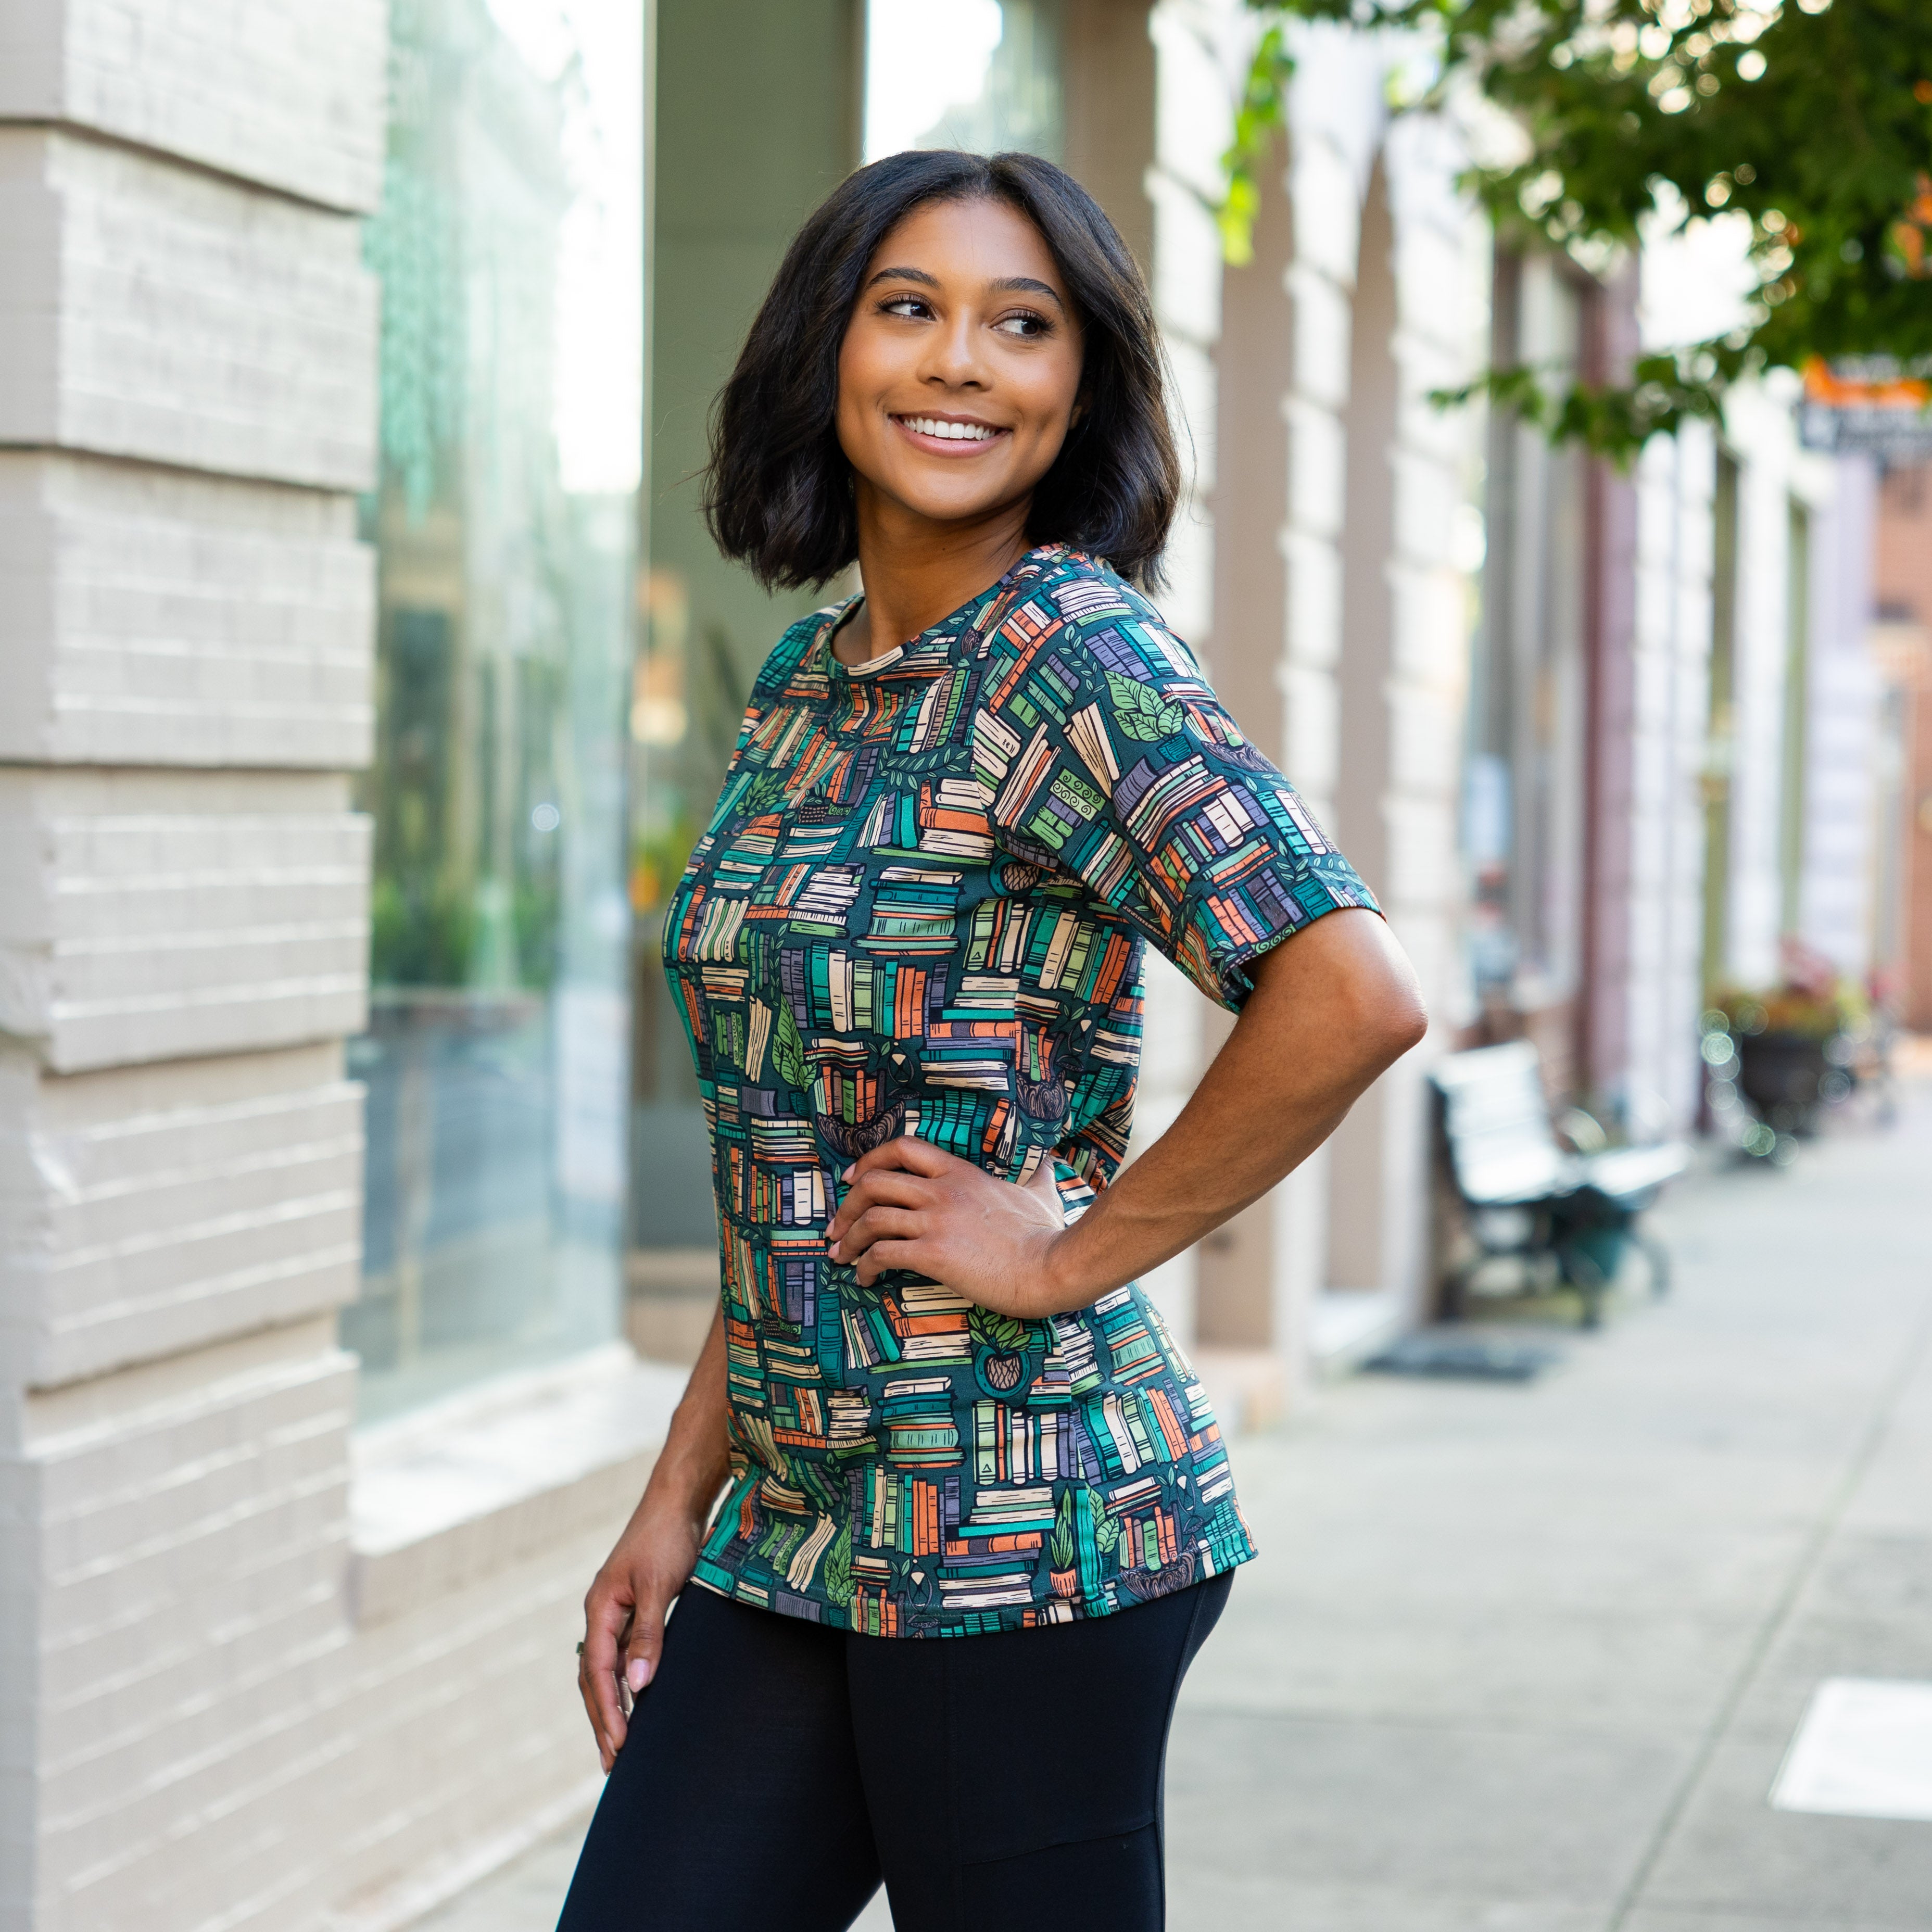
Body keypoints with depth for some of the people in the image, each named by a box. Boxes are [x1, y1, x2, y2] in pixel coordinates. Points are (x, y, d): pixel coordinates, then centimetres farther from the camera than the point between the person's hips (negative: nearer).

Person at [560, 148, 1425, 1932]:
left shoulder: (1072, 651, -12)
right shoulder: (808, 681, 13)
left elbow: (1356, 996, -26)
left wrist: (1075, 1250, -16)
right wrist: (676, 1506, 14)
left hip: (1019, 1521, -8)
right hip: (799, 1521, 8)